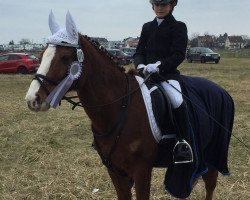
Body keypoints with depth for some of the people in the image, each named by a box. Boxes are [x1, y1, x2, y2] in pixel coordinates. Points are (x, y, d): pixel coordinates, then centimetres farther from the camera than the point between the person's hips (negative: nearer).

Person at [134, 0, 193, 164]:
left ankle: (184, 142, -20)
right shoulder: (147, 27, 19)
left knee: (177, 101, -33)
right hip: (146, 72, 6)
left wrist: (158, 66, -20)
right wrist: (140, 65, -8)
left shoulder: (179, 27, 4)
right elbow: (139, 52, 15)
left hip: (168, 73, -6)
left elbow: (179, 55, -6)